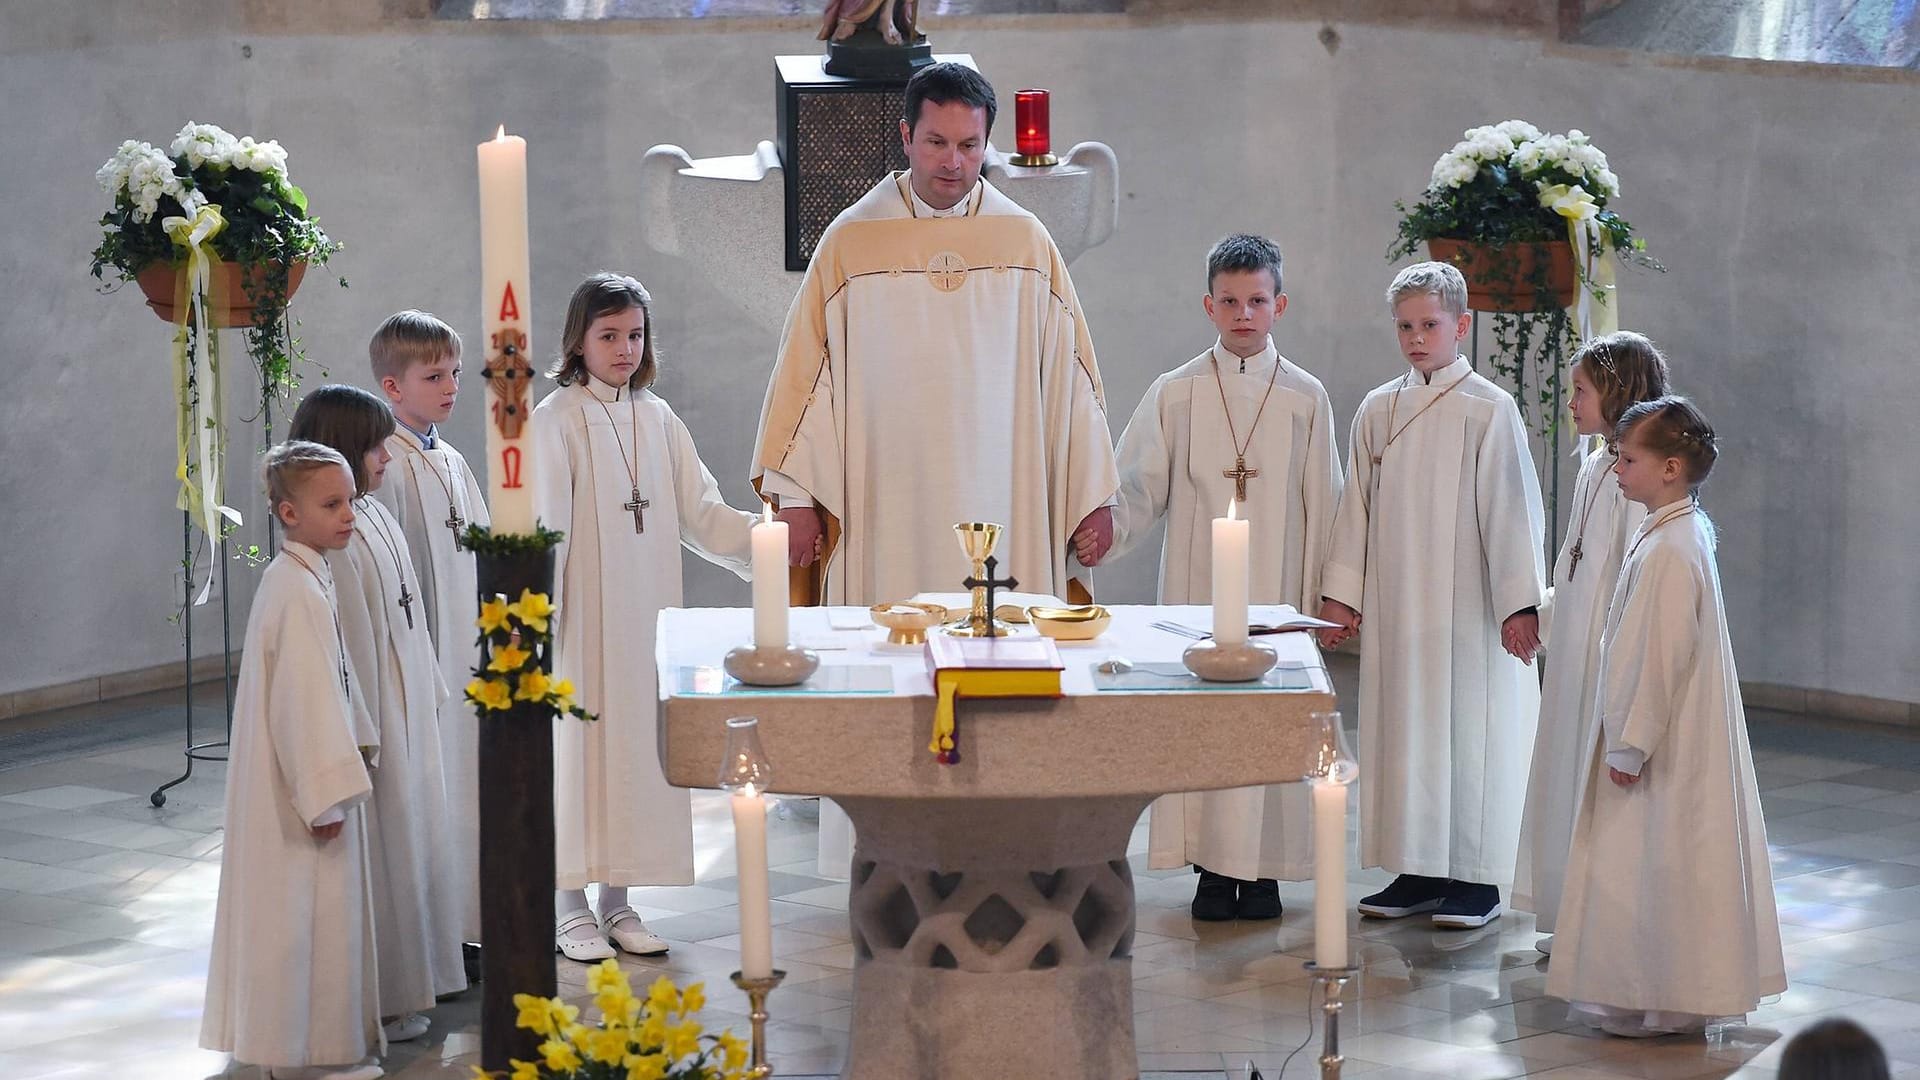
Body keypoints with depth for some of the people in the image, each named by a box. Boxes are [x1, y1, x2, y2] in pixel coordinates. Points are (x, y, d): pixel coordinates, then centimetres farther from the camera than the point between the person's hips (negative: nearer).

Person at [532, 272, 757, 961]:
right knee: (577, 749, 0)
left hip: (646, 615, 5)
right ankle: (570, 909, 10)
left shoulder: (655, 418, 9)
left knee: (637, 747, 7)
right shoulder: (556, 420, -7)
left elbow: (700, 513, 8)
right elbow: (543, 529, -11)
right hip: (583, 620, -5)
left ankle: (617, 901, 17)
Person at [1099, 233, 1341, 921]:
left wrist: (1320, 598, 2)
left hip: (1276, 588, 0)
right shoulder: (1175, 394, 4)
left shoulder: (1306, 399, 4)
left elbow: (1322, 507, 5)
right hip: (1196, 588, 1)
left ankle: (1264, 870, 7)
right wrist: (1105, 531, -17)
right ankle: (1212, 869, 7)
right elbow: (1137, 489, 2)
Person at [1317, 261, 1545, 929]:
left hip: (1469, 610, -5)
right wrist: (1341, 593, 9)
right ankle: (1418, 874, 17)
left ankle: (1478, 879, 8)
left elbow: (1511, 510, -8)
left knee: (1470, 730, 0)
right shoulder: (1378, 411, 8)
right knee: (1402, 730, 7)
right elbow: (1357, 508, 12)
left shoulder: (1489, 410, -6)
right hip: (1394, 609, 5)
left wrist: (1519, 602, -11)